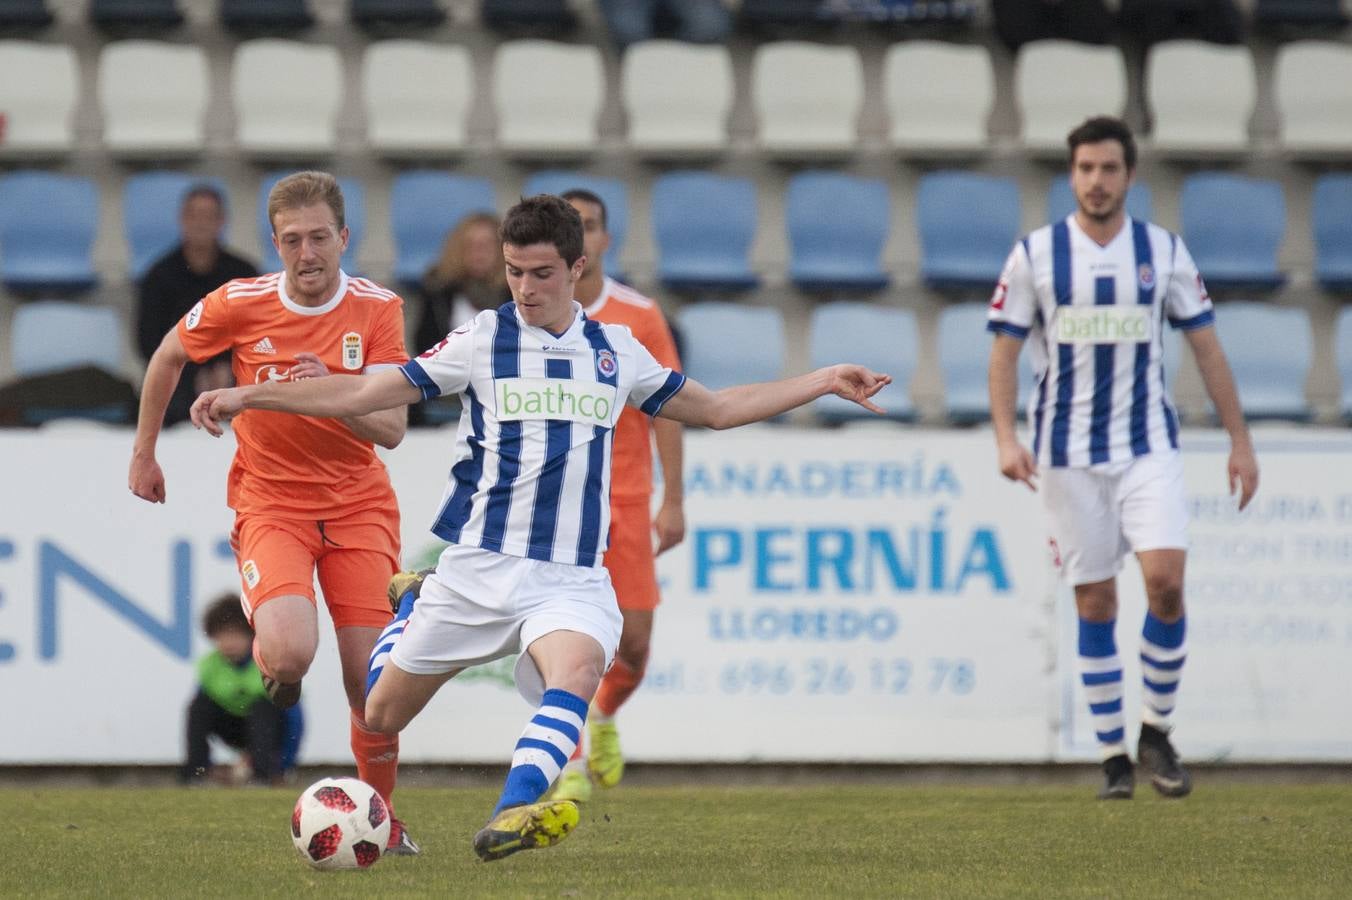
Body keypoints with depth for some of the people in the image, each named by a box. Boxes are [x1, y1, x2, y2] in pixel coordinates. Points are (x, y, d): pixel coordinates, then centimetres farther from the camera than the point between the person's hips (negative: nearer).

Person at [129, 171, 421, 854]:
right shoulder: (239, 306, -8)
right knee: (290, 653, -28)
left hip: (359, 507, 2)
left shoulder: (377, 309, -7)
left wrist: (333, 394, -31)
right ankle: (274, 671, 11)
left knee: (371, 682, -4)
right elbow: (168, 357, 11)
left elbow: (392, 428, -12)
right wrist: (144, 454, 17)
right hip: (269, 505, -2)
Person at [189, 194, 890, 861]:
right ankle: (409, 608, 41)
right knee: (382, 714, 8)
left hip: (572, 577, 0)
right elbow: (365, 394, 3)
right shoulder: (483, 340, 2)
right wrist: (246, 395, -3)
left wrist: (825, 382, 17)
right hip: (478, 567, 0)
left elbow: (716, 408, 22)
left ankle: (511, 815, -48)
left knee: (578, 669, -34)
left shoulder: (617, 352, 10)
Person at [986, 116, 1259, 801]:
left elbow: (1205, 346, 8)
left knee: (1165, 580, -16)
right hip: (1069, 454, 0)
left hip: (1148, 446, 0)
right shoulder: (1034, 254, 0)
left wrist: (1240, 441, 5)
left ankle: (1157, 733, 2)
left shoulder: (1164, 251, 3)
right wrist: (1006, 438, -12)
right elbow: (1004, 351, 1)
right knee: (1094, 603, 1)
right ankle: (1113, 757, 10)